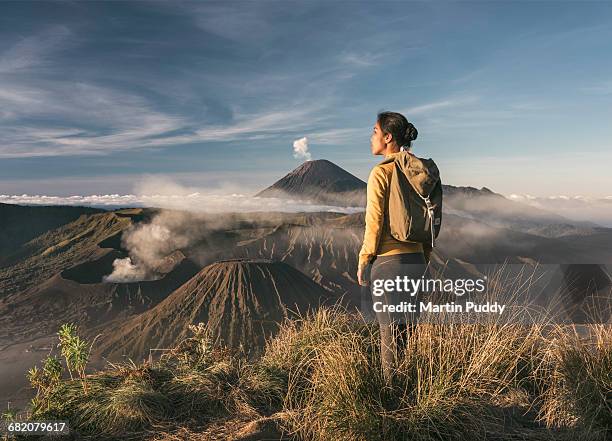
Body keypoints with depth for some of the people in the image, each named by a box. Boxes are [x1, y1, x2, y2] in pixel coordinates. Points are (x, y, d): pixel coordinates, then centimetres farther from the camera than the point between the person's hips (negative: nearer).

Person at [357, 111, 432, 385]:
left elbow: (375, 222, -14)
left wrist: (363, 261, -4)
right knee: (408, 330, 18)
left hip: (388, 260, -7)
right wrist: (424, 258, 19)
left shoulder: (381, 172, -11)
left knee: (389, 332, 4)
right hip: (415, 258, 7)